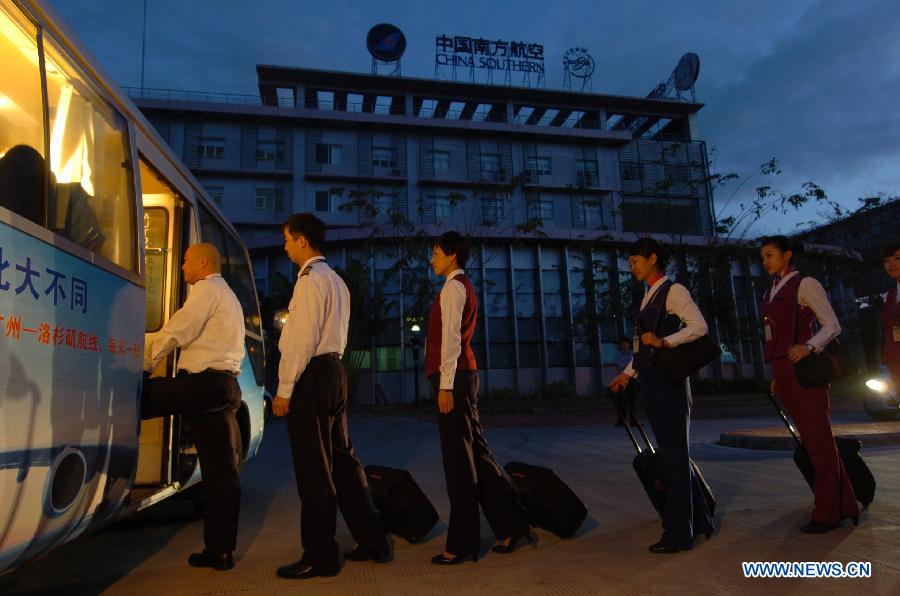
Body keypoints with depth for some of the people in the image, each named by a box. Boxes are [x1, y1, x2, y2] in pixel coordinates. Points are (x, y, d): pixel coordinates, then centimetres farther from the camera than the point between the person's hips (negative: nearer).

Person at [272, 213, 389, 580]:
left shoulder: (311, 278, -12)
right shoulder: (336, 281, 18)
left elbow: (304, 339, -18)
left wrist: (284, 390, -15)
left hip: (312, 375, -10)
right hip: (334, 370, 10)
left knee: (314, 468, 0)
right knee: (342, 460, 15)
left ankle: (319, 557, 12)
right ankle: (372, 542, 23)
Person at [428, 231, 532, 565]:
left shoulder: (453, 287, -7)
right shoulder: (463, 286, 21)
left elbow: (451, 337, -16)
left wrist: (445, 385, -19)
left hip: (454, 376, -10)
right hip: (463, 374, 10)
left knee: (458, 457, -3)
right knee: (474, 452, 12)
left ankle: (462, 544, 7)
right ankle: (511, 527, 19)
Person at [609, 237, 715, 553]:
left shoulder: (673, 291, -6)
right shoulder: (648, 297, 19)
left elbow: (699, 326, -17)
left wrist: (665, 341, -27)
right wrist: (627, 373, 18)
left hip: (669, 381, -8)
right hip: (650, 382, 9)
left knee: (675, 455, -2)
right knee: (673, 454, 14)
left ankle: (678, 533, 7)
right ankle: (699, 519, 28)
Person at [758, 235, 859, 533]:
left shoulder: (805, 285, -5)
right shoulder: (770, 293, 18)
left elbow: (832, 325, -9)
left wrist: (809, 347, -26)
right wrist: (777, 376, 17)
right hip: (782, 370, 8)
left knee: (818, 438, -2)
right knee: (811, 440, 13)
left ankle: (827, 512, 8)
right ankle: (843, 504, 24)